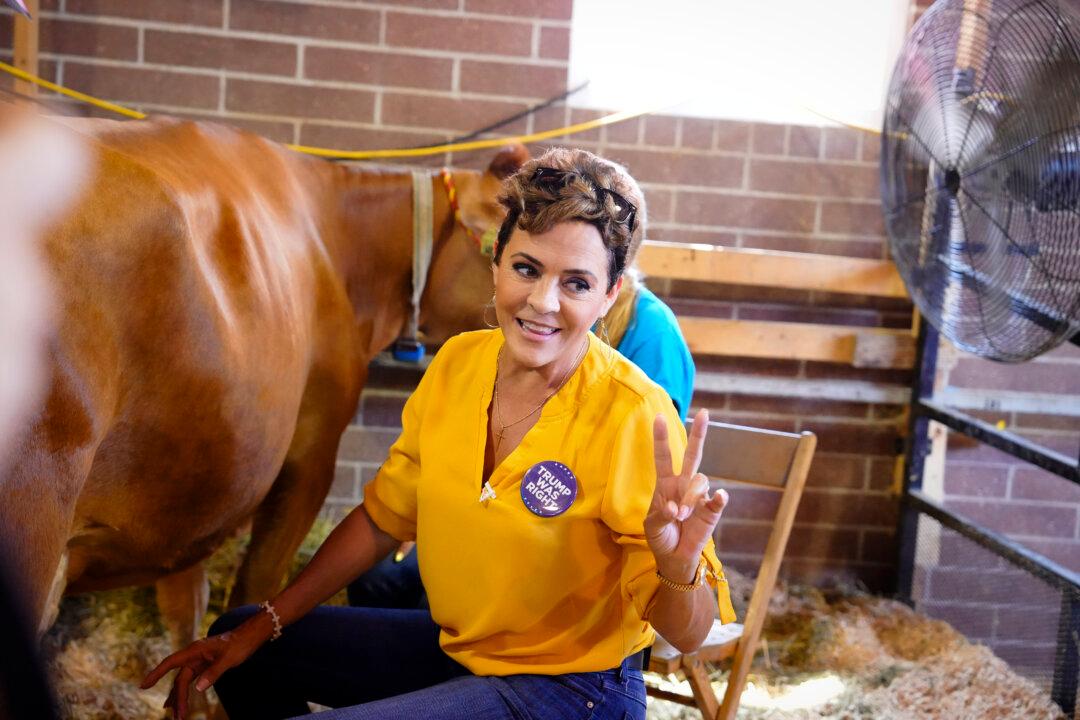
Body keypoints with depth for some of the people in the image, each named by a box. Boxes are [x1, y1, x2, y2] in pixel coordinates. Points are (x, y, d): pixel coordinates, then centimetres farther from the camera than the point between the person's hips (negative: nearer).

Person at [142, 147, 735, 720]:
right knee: (242, 649, 13)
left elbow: (687, 635, -20)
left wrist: (677, 566, -43)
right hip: (454, 646, 6)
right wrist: (259, 629, 2)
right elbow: (382, 520, 6)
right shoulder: (456, 364, -6)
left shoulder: (632, 416, -24)